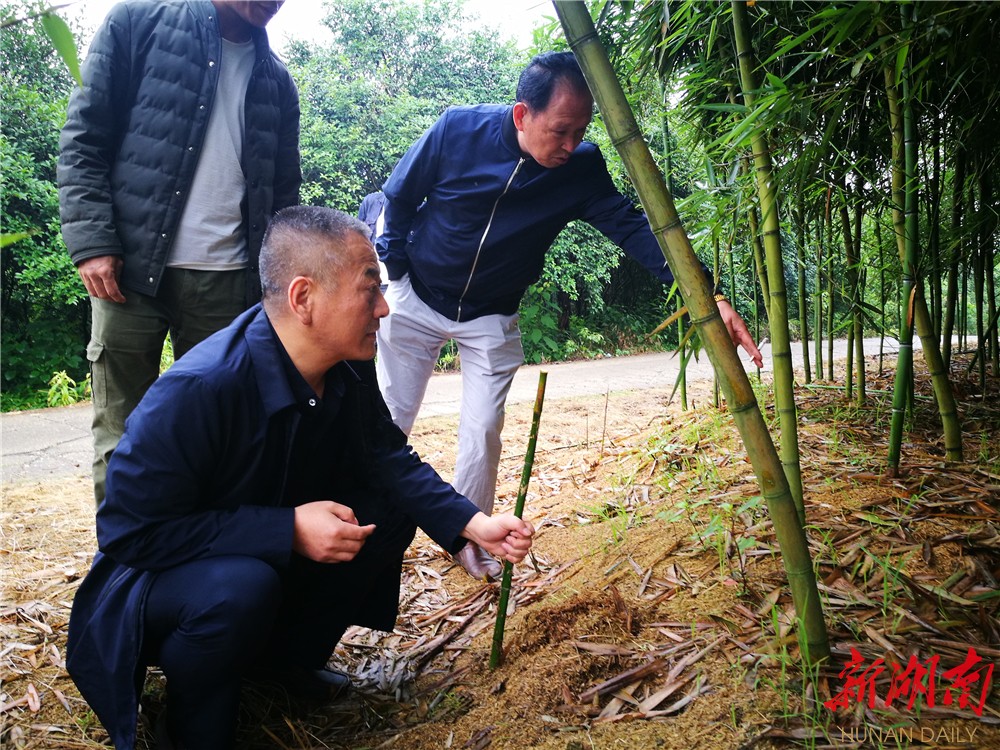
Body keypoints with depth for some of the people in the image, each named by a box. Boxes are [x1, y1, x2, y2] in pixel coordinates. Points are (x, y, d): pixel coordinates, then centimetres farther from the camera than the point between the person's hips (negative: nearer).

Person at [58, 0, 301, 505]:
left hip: (226, 279, 3)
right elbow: (83, 137, 1)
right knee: (121, 432, 1)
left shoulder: (276, 80, 15)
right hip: (130, 266, -3)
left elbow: (283, 192, 17)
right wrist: (91, 240, -9)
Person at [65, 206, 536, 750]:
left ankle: (292, 654, 10)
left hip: (277, 556, 7)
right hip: (159, 578, -7)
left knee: (392, 509, -8)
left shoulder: (349, 369, -12)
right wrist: (288, 530, -34)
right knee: (243, 585, -37)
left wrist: (473, 524, -18)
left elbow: (390, 459, -3)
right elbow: (129, 532, -29)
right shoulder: (195, 391, -33)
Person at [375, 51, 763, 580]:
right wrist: (392, 272, -5)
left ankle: (467, 536, 20)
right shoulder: (458, 130, -20)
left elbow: (630, 228, -21)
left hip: (491, 319, 1)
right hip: (417, 300, -1)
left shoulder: (581, 169, -16)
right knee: (389, 418, 7)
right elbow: (398, 197, -7)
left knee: (483, 431, -2)